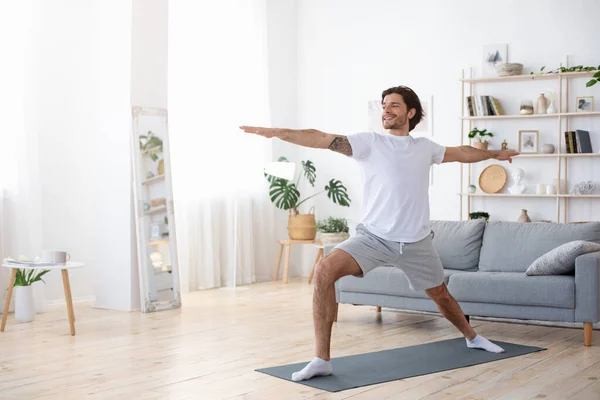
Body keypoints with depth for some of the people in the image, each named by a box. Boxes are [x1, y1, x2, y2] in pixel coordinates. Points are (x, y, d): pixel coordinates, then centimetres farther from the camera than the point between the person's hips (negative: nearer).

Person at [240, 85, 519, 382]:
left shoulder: (425, 147, 7)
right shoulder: (370, 142, -5)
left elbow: (461, 152, 27)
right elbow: (323, 139, -18)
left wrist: (494, 154, 41)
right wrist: (278, 132, -31)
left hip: (416, 242, 3)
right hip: (374, 237, -3)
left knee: (440, 295, 20)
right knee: (324, 271, -27)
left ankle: (472, 337, 53)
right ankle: (322, 360, -22)